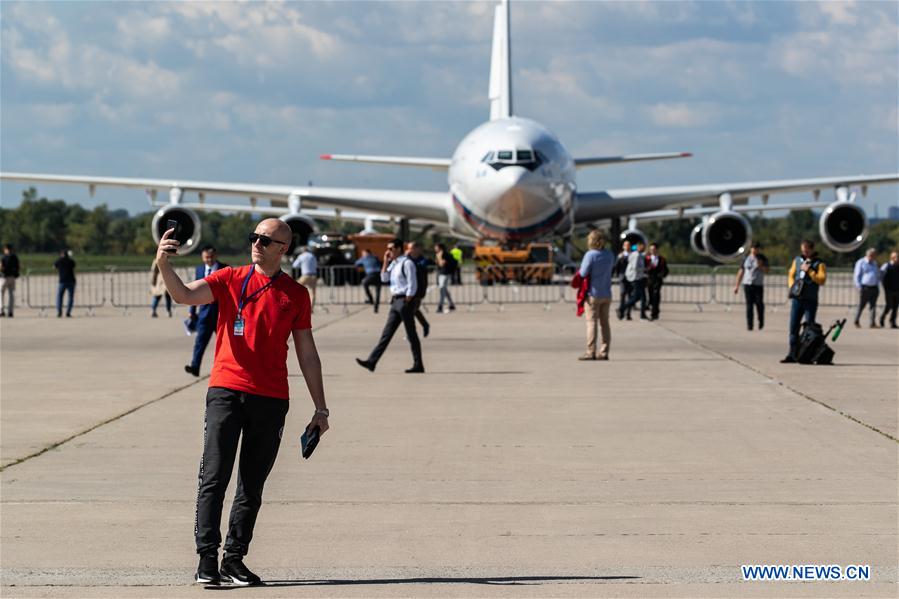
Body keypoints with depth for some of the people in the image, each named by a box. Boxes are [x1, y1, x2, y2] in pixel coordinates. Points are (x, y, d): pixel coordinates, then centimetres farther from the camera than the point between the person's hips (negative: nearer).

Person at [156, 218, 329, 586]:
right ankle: (207, 559, -9)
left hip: (271, 400, 2)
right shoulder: (230, 280, 7)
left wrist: (320, 407, 12)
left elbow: (306, 352, 14)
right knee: (214, 479, -8)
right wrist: (163, 265, -28)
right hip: (226, 390, -2)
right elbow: (184, 295, -9)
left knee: (252, 487, 5)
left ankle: (234, 560, 11)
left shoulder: (296, 294, 11)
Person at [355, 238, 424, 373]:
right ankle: (372, 362, 2)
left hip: (405, 300, -9)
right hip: (395, 301, 9)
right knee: (387, 333, 5)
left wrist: (407, 303, -16)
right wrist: (385, 262, 6)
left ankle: (418, 365, 5)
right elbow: (384, 278, 13)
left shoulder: (407, 263, -12)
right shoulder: (393, 263, 14)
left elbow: (412, 285, -16)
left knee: (411, 334, -2)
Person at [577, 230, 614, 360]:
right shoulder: (609, 255, 4)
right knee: (605, 323, 10)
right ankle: (604, 352, 10)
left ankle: (591, 352, -8)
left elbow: (583, 273, -17)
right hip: (607, 294, 6)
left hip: (593, 294, -6)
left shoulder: (590, 255, -14)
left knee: (591, 322, -3)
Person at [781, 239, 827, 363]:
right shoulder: (797, 260, 14)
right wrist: (792, 287, 3)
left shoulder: (819, 264, -1)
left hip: (810, 300, -5)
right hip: (796, 298, 5)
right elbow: (791, 275, 20)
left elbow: (822, 280, -12)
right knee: (793, 327, 3)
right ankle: (792, 354, 7)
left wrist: (809, 271, -16)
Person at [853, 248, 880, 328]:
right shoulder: (861, 263, -1)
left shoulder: (874, 263, 17)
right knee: (861, 306, 0)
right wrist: (859, 287, -10)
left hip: (874, 288, 5)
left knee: (873, 306, -1)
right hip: (865, 288, -5)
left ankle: (873, 323, -2)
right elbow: (856, 276, -3)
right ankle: (856, 322, 14)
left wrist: (878, 287, 15)